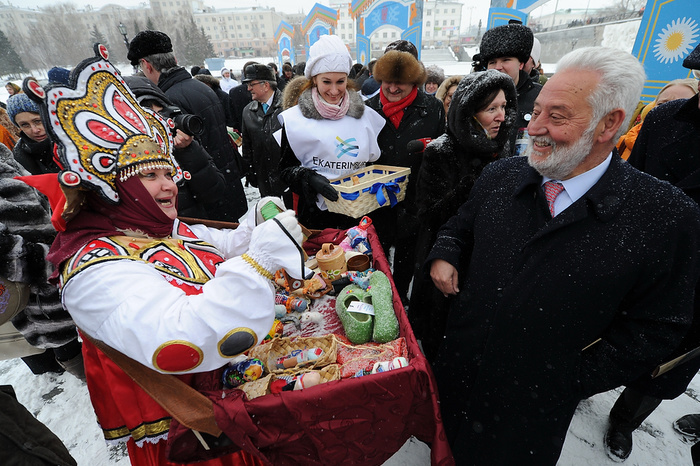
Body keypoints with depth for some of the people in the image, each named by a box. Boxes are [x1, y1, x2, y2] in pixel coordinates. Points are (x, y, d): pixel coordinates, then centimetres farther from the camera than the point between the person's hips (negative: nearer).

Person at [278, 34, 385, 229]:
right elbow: (286, 168, -3)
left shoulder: (365, 115, 5)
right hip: (317, 212, -2)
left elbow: (375, 162, 16)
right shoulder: (296, 118, -3)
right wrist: (309, 178, -21)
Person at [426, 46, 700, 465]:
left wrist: (576, 379, -13)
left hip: (537, 399, -3)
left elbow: (656, 326, -11)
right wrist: (445, 255, -11)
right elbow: (461, 226, 9)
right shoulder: (501, 175, -7)